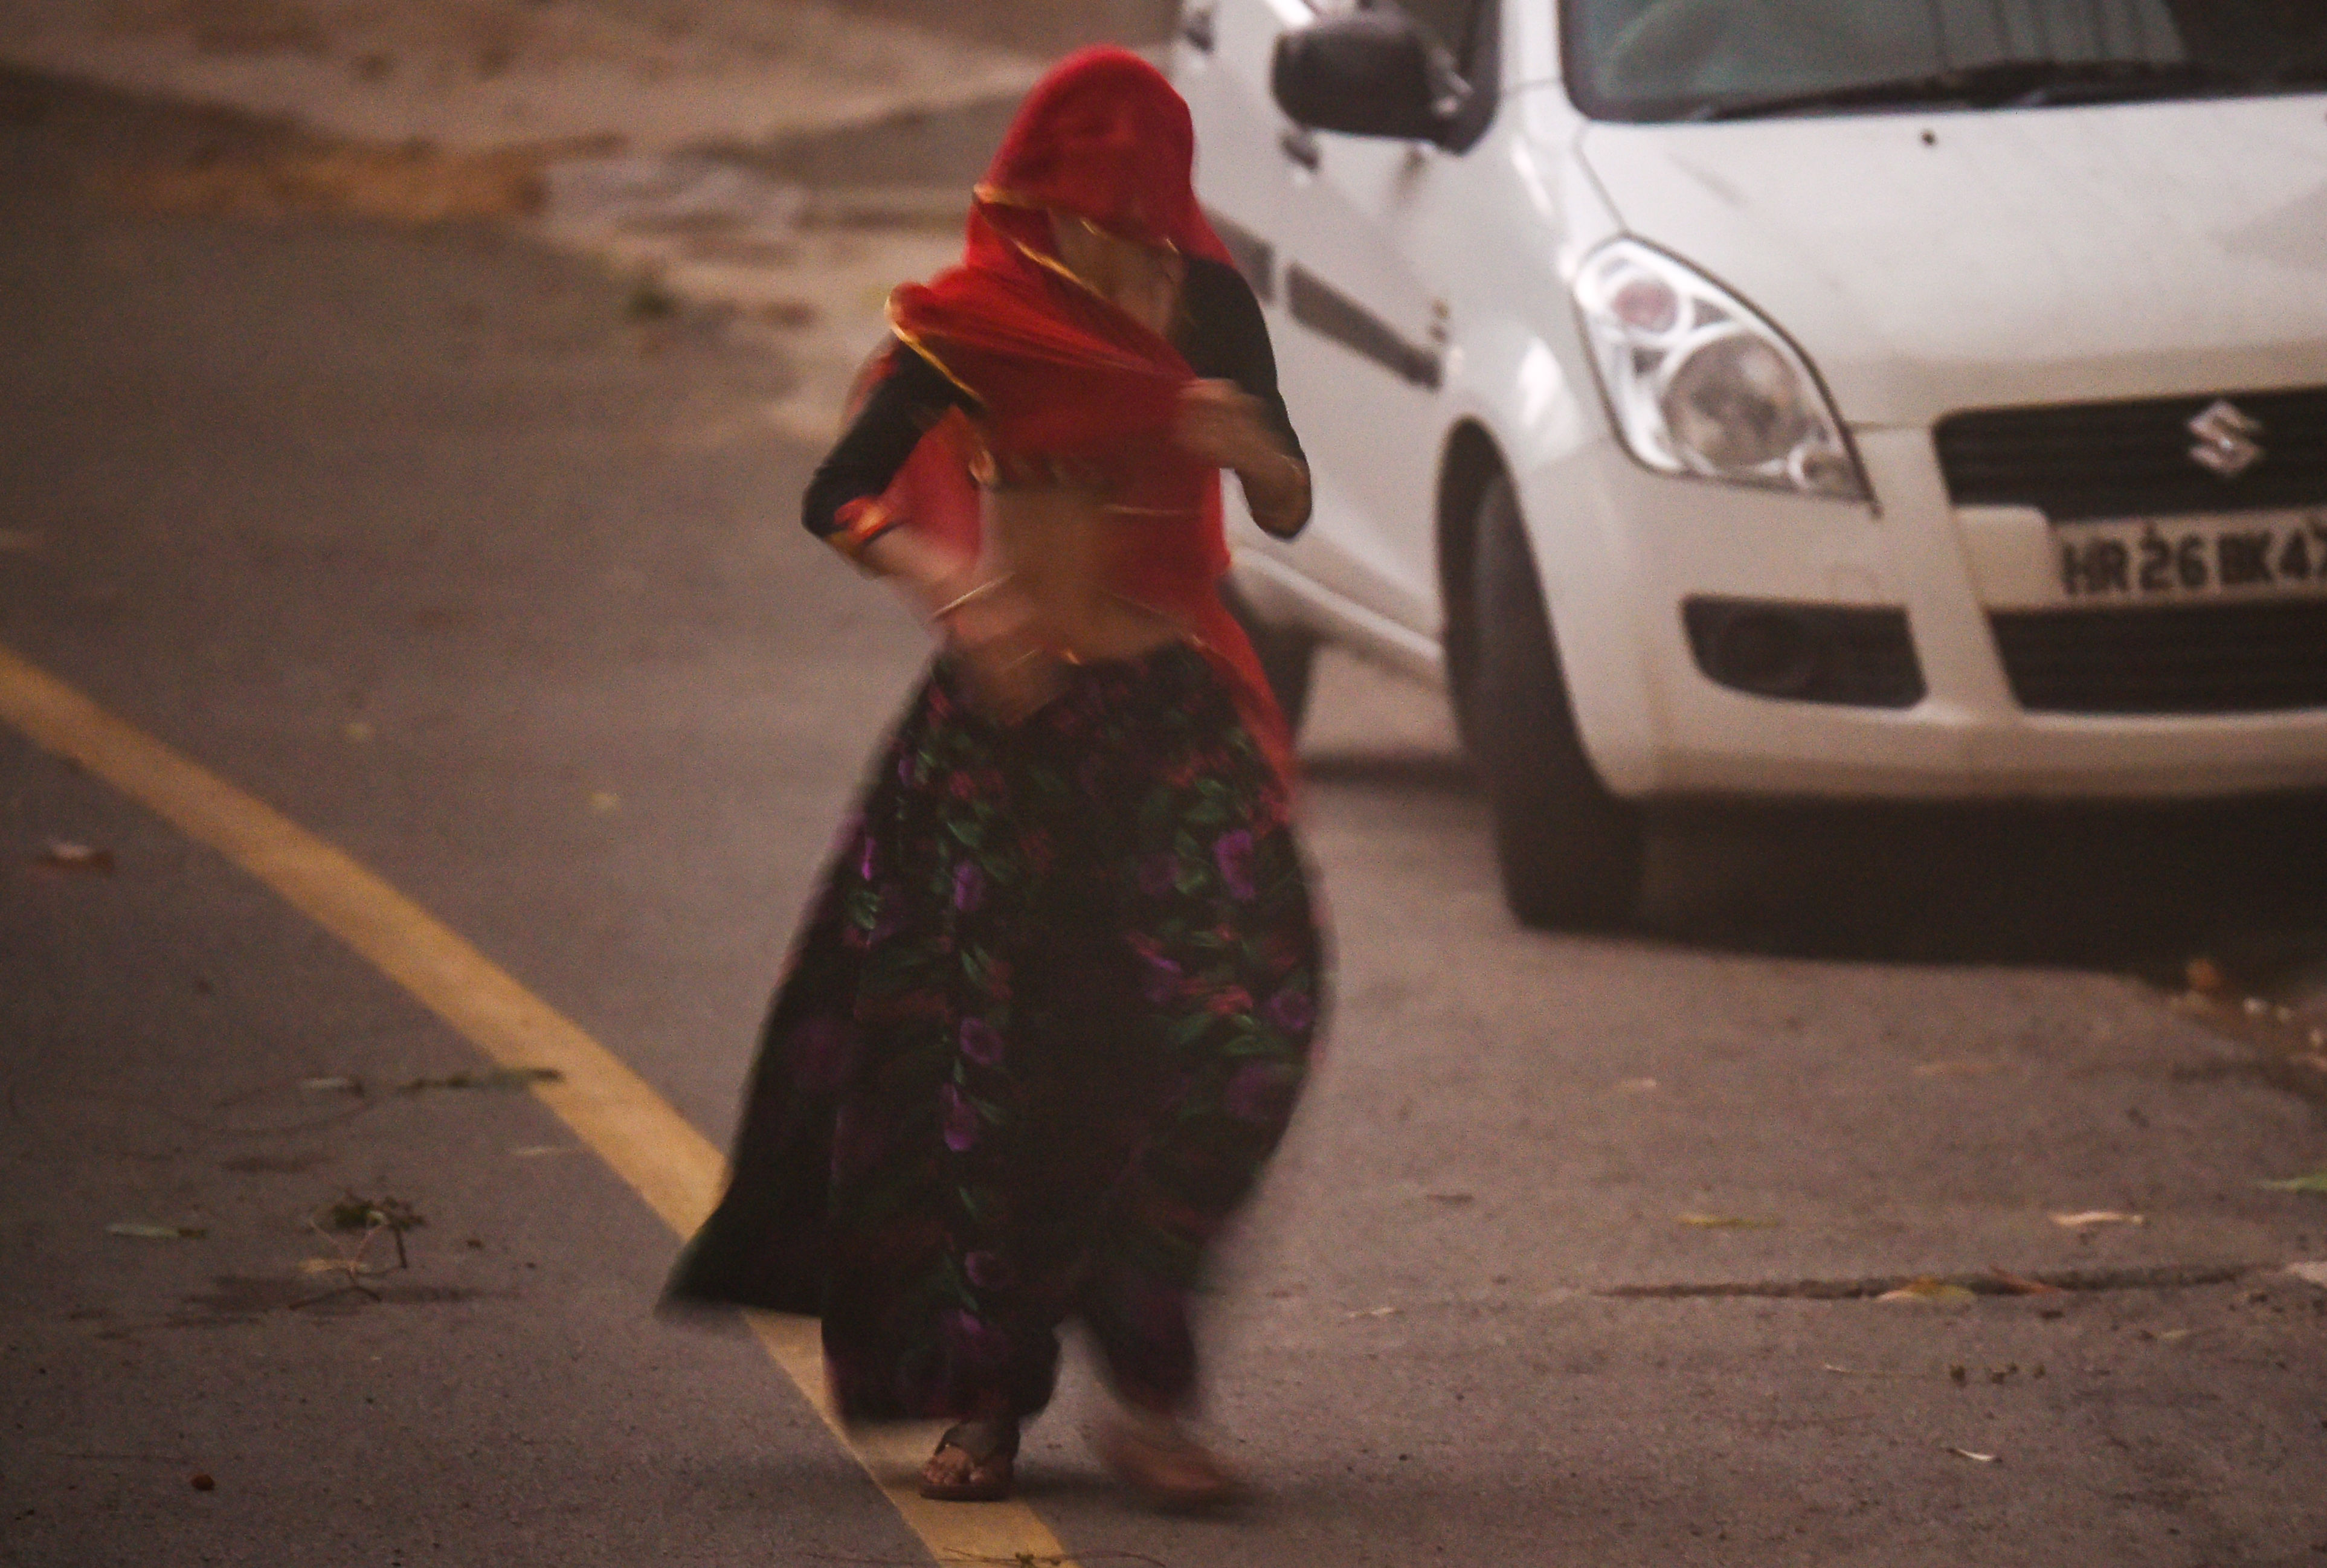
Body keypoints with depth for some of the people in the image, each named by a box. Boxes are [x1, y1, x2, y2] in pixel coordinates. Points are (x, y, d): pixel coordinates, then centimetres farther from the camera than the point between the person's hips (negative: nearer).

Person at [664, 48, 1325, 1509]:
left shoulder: (1208, 310, 3)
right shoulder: (974, 323, -4)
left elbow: (1291, 510, 6)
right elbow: (841, 497, -7)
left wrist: (1247, 445, -17)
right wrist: (947, 583, -26)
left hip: (1171, 716, 1)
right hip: (1003, 722, -1)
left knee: (1247, 1014, -15)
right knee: (975, 1055, -1)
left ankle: (1148, 1387, -10)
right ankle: (983, 1398, 11)